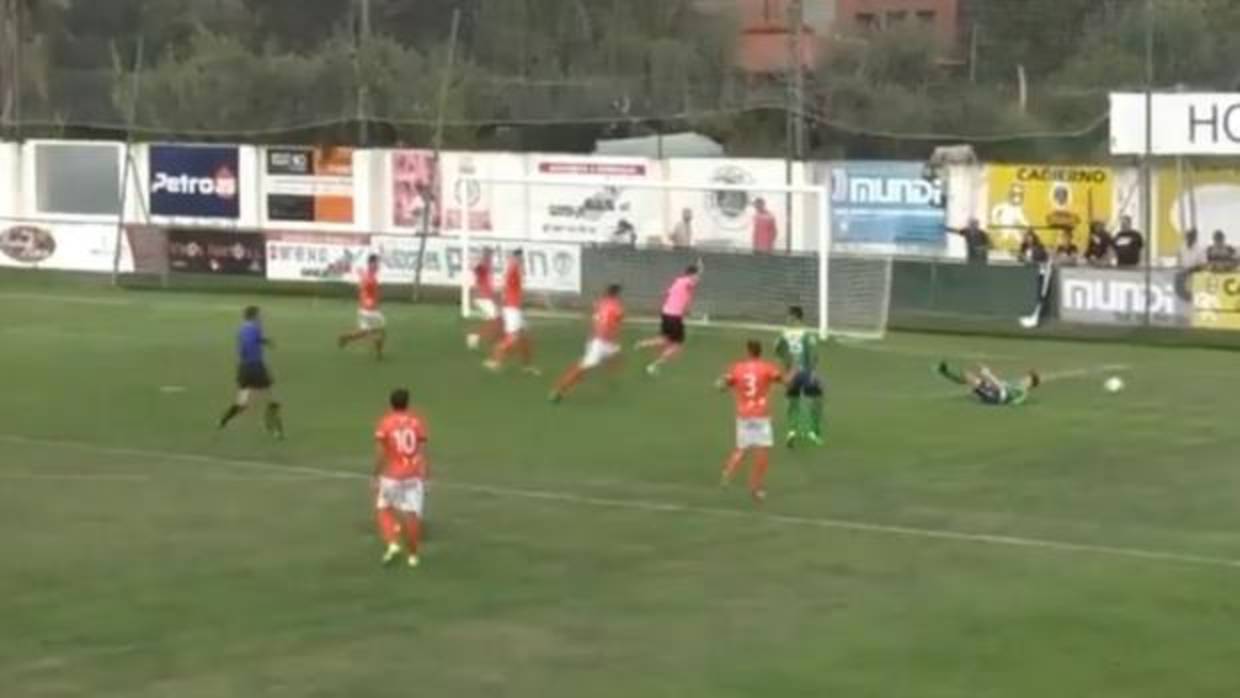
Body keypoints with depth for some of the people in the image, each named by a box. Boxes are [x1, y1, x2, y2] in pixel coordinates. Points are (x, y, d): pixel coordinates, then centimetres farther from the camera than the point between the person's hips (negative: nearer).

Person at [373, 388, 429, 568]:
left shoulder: (385, 423, -5)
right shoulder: (417, 422, 1)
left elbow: (380, 454, -8)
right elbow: (422, 451, 0)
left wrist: (377, 477, 1)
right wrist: (424, 475, 5)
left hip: (392, 476, -2)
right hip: (414, 475, 2)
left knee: (383, 509, 16)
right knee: (412, 514, 6)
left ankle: (392, 543, -2)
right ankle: (412, 555, 11)